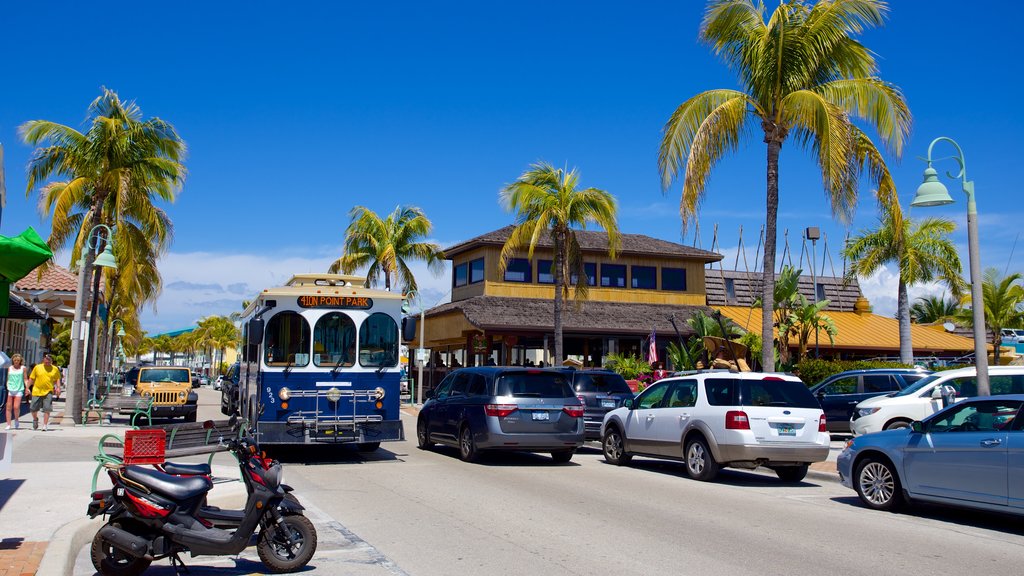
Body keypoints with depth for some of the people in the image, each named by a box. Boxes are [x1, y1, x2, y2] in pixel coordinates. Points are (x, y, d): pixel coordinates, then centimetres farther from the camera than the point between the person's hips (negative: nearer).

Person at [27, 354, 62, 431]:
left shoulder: (55, 369, 4)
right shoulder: (37, 367, 3)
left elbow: (57, 379, 13)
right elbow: (31, 378, 9)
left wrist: (58, 388, -1)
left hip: (48, 392, -1)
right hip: (37, 392, 1)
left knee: (47, 409, -8)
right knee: (33, 409, 5)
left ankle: (45, 425, -1)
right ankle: (35, 419, 35)